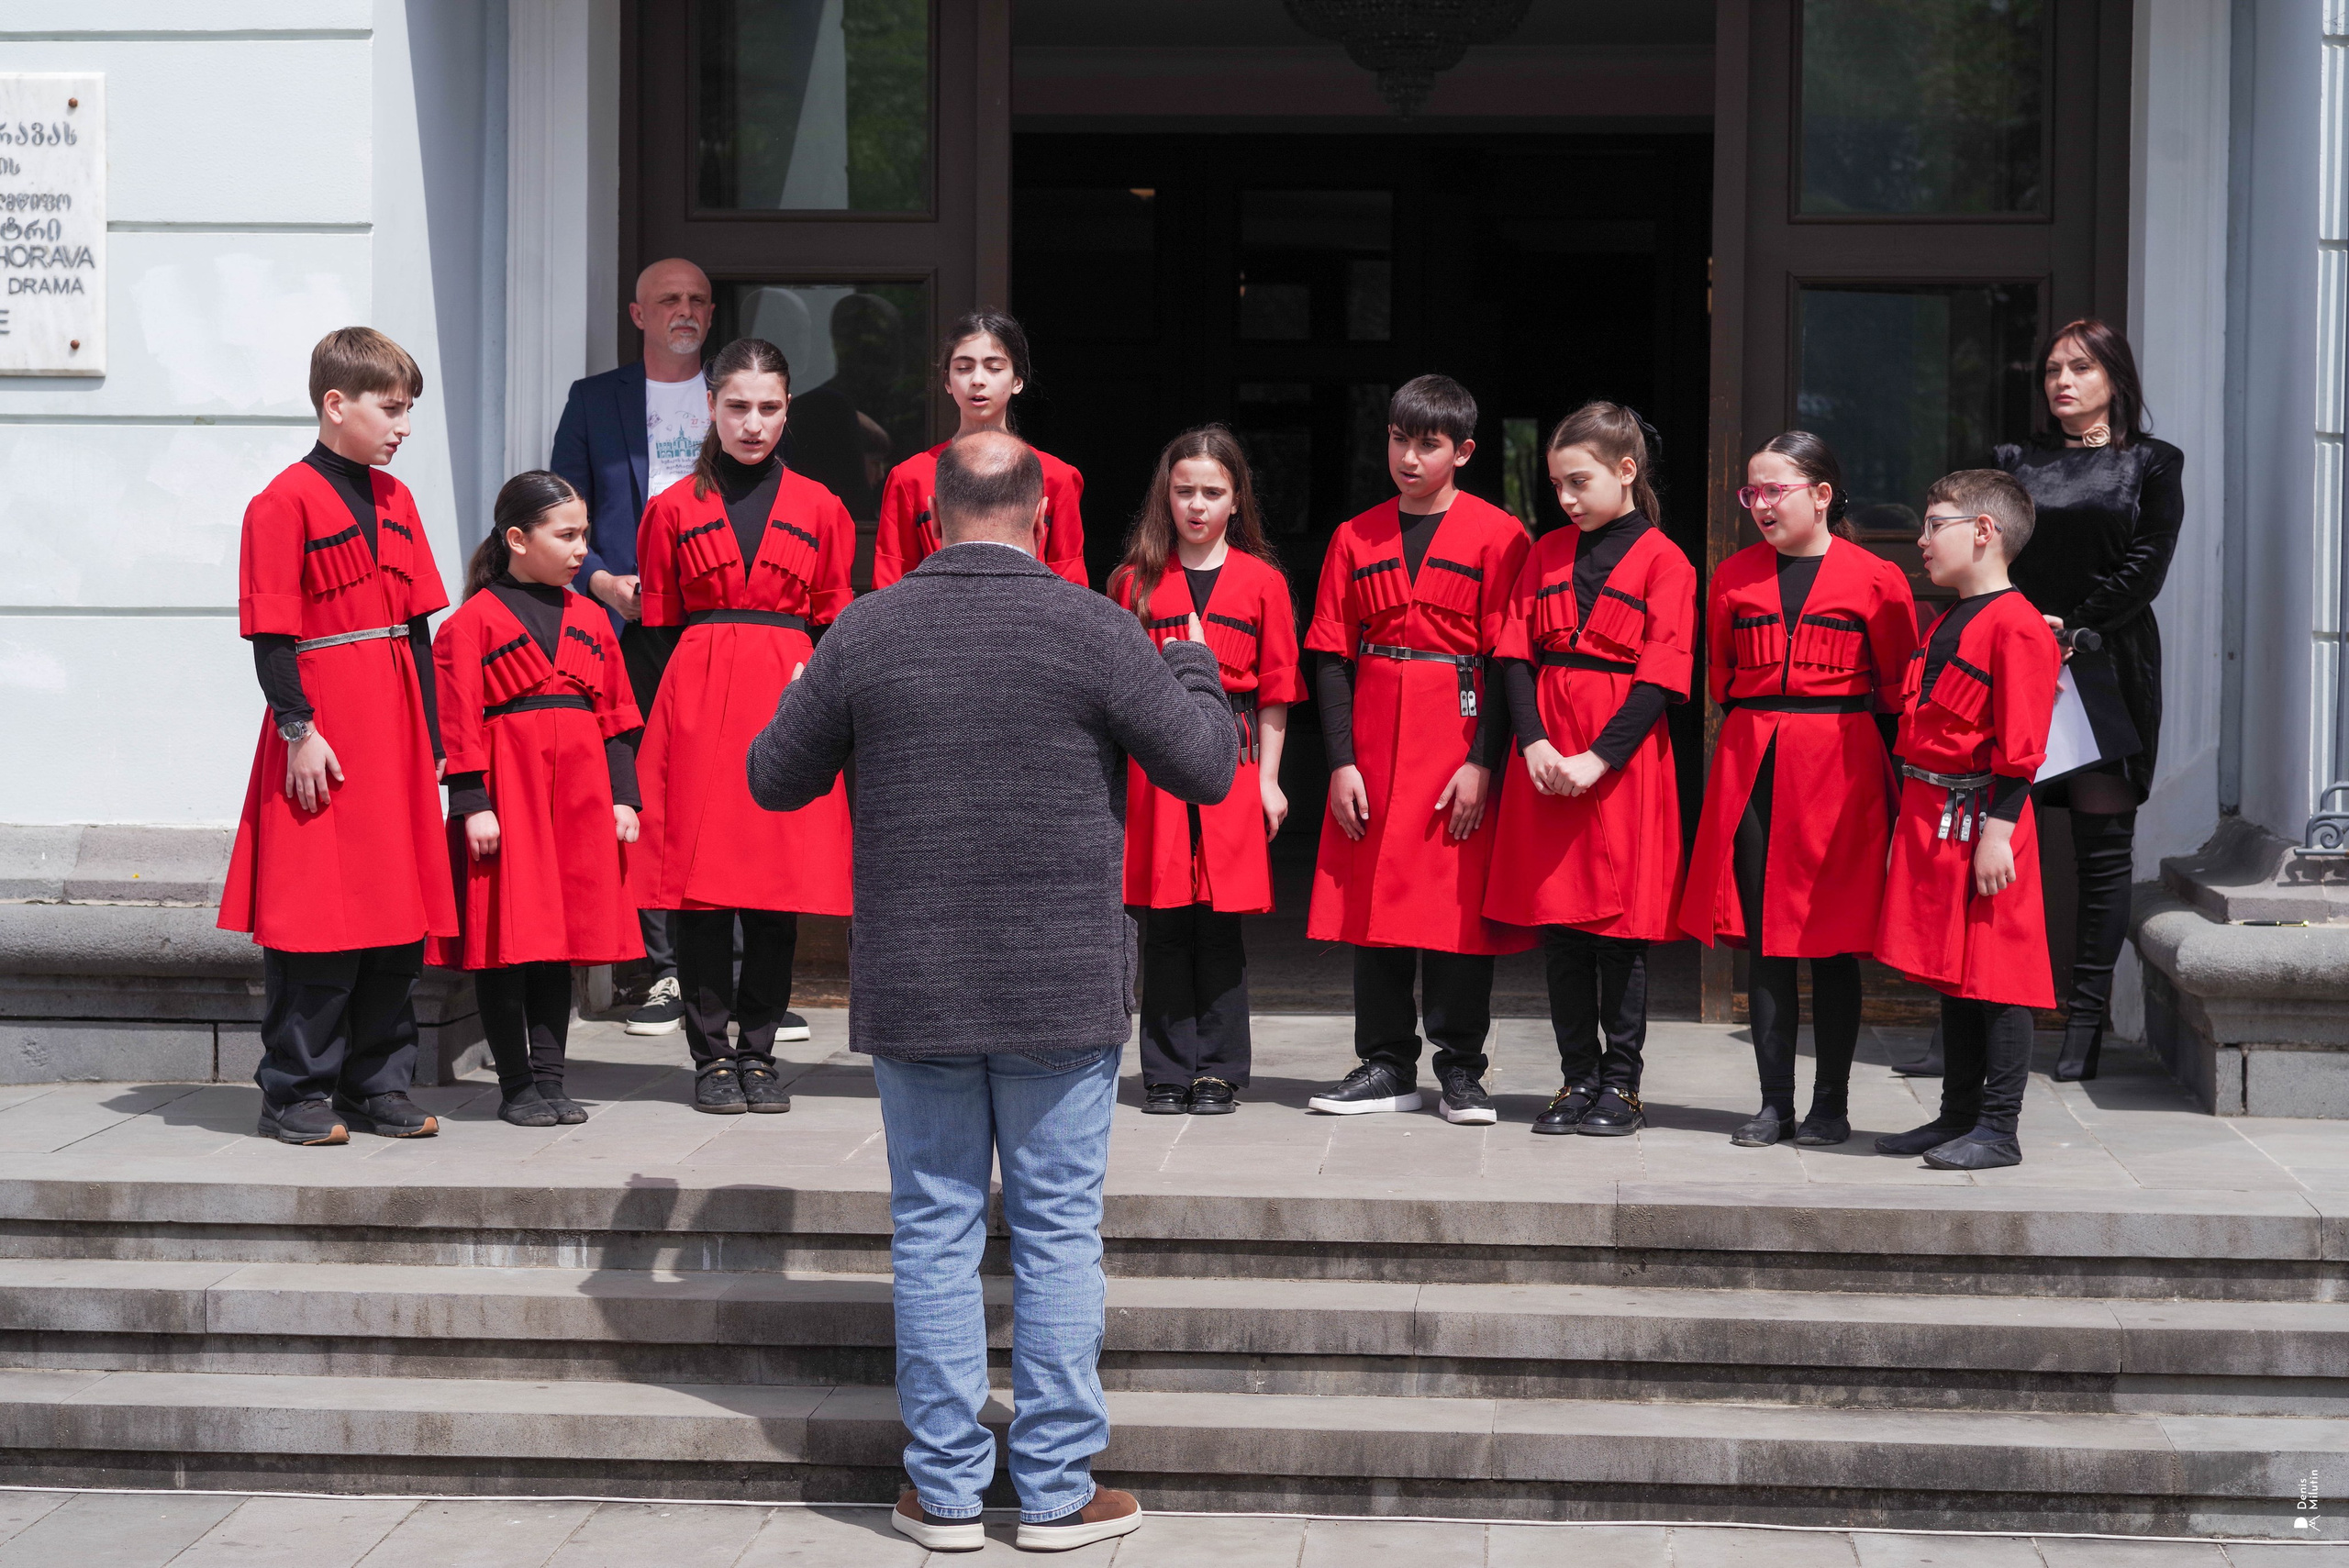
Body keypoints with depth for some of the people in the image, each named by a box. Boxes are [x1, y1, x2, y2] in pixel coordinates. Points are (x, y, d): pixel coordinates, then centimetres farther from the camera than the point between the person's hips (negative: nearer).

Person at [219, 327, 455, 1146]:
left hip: (395, 724, 7)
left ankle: (379, 1085, 18)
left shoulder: (395, 500, 14)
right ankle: (298, 1094, 5)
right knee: (317, 912, -4)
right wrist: (298, 729, -17)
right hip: (324, 729, -7)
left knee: (399, 907, 9)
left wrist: (431, 736, 13)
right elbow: (271, 634, -10)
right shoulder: (286, 502, -8)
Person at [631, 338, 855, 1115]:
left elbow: (838, 627, 13)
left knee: (782, 881, 1)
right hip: (696, 703, -1)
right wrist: (647, 728, 1)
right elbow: (654, 630, 8)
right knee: (699, 878, -3)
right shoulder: (674, 509, 8)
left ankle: (758, 1052, 12)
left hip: (788, 702, 1)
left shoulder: (820, 509, 10)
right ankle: (712, 1056, 7)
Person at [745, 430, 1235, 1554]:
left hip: (913, 992, 2)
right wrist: (1195, 668, 17)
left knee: (934, 1234, 9)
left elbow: (773, 780, 7)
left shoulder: (866, 632, -2)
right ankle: (1058, 1492, 10)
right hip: (1063, 990, -1)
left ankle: (946, 1492, 13)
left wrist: (803, 701, 28)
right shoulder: (1091, 629, -8)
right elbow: (1209, 769, -2)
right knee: (1057, 1234, 6)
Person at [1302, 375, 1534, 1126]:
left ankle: (1461, 1070, 10)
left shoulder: (1497, 536, -1)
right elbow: (1333, 657, 7)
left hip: (1459, 744, -3)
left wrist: (1483, 762, -12)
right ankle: (1387, 1065, 15)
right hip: (1373, 746, 3)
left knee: (1460, 902, -1)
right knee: (1374, 897, 5)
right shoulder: (1357, 539, 9)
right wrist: (1340, 761, -2)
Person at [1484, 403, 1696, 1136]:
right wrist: (1533, 741, -9)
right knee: (1557, 921, 7)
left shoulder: (1663, 561, -3)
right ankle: (1578, 1078, 16)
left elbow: (1659, 679, -9)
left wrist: (1597, 758, -17)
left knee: (1619, 922, 0)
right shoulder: (1547, 554, 11)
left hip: (1623, 760, -4)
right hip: (1545, 758, 4)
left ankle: (1621, 1083, 10)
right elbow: (1517, 653, 6)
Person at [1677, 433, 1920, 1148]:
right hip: (1751, 766, 4)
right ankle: (1775, 1103, 11)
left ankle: (1831, 1106, 11)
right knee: (1761, 937, 4)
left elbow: (1898, 687, 3)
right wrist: (1754, 725, 13)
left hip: (1839, 767, -3)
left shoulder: (1875, 579, -1)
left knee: (1833, 940, 1)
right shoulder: (1735, 577, 9)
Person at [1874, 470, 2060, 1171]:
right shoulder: (1944, 625, 17)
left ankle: (1999, 1130, 1)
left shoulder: (2017, 627, -13)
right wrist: (1907, 825, 21)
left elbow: (2019, 749, -17)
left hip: (1979, 823, -9)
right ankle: (1957, 1115, 21)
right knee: (1951, 974, 14)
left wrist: (1996, 831, -21)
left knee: (1994, 976, -4)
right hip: (1930, 820, 9)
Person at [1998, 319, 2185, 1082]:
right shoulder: (2017, 464, 16)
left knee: (2104, 845, -3)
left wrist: (2069, 629, -11)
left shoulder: (2152, 465, 8)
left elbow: (2145, 567, -2)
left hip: (2108, 668, -2)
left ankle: (2086, 1019, 1)